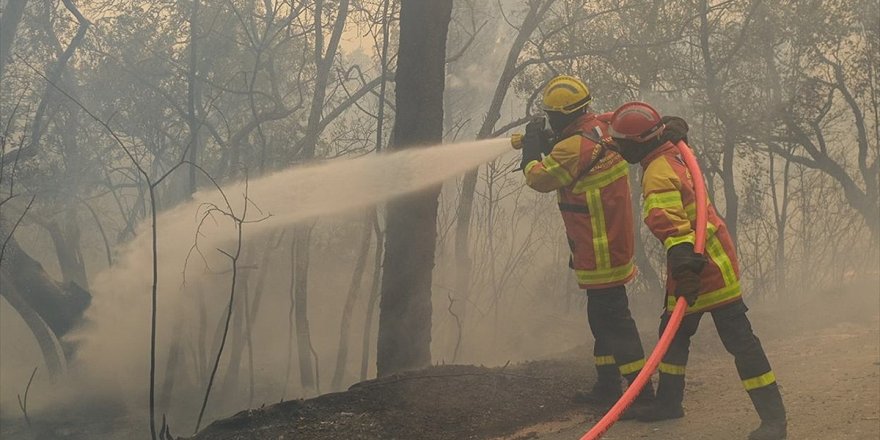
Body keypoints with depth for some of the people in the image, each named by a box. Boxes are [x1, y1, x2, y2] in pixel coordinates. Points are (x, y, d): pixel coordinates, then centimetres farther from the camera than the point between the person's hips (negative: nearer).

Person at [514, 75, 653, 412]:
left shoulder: (574, 147, -23)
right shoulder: (601, 127, 4)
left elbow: (538, 179, -11)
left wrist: (532, 141, 1)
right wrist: (546, 143, 13)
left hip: (600, 253, -10)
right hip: (614, 242, 10)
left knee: (613, 318, -7)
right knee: (602, 316, 17)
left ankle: (642, 392, -6)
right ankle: (607, 386, 25)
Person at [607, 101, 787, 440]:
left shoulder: (658, 175, -23)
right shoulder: (670, 156, 4)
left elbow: (671, 224, -36)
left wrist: (685, 266, -43)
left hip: (709, 266, -10)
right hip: (697, 262, 10)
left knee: (737, 338, -9)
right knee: (673, 331, 19)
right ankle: (668, 402, 33)